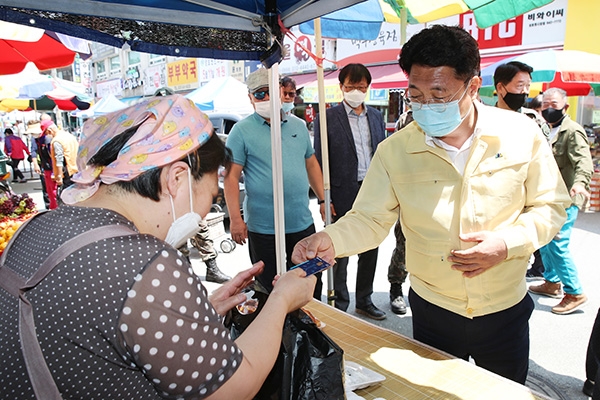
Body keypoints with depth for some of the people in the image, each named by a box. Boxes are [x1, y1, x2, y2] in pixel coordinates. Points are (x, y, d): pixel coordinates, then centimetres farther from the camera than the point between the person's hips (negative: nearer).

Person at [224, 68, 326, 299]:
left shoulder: (298, 125, 9)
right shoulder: (242, 130, -5)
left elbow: (311, 163, 16)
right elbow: (231, 176, -9)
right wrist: (235, 218, -16)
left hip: (303, 223, 4)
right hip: (263, 228, -4)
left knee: (312, 284, 16)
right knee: (269, 290, 11)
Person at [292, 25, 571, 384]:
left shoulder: (521, 134, -11)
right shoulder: (394, 152, -14)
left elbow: (551, 206, -3)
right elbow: (369, 219, -11)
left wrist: (507, 244, -20)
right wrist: (331, 240, -31)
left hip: (507, 310, 1)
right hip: (434, 311, -1)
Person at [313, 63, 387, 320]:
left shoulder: (376, 117, 10)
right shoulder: (327, 119, -5)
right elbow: (319, 162, -6)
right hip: (343, 197, -5)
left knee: (370, 251, 15)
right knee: (340, 255, 8)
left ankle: (364, 301, 33)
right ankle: (340, 306, 25)